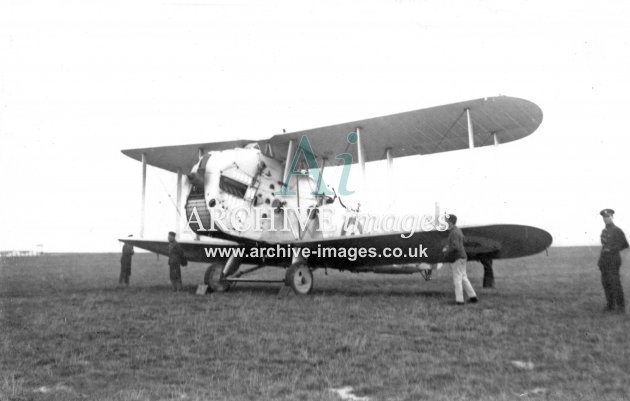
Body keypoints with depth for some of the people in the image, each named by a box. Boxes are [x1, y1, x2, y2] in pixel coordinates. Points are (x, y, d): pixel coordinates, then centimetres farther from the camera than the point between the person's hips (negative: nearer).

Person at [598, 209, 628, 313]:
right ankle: (610, 305, 12)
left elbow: (625, 245, -7)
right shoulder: (604, 231, 14)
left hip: (613, 260, -7)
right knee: (606, 283, 5)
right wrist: (600, 260, 16)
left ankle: (621, 307, 1)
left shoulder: (617, 230, -8)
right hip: (604, 260, 7)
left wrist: (611, 250, -15)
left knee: (615, 283, -7)